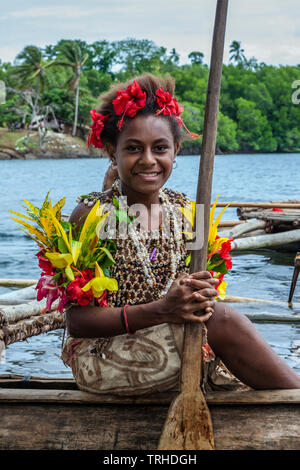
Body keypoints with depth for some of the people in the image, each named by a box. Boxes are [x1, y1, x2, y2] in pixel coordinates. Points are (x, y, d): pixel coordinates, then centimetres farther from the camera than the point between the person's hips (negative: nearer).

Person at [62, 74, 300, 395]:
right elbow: (77, 320, -14)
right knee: (220, 320, -24)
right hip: (101, 357, -5)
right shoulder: (91, 214, -11)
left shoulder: (184, 210, 4)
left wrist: (202, 293, -17)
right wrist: (161, 310, -27)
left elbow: (196, 286, 9)